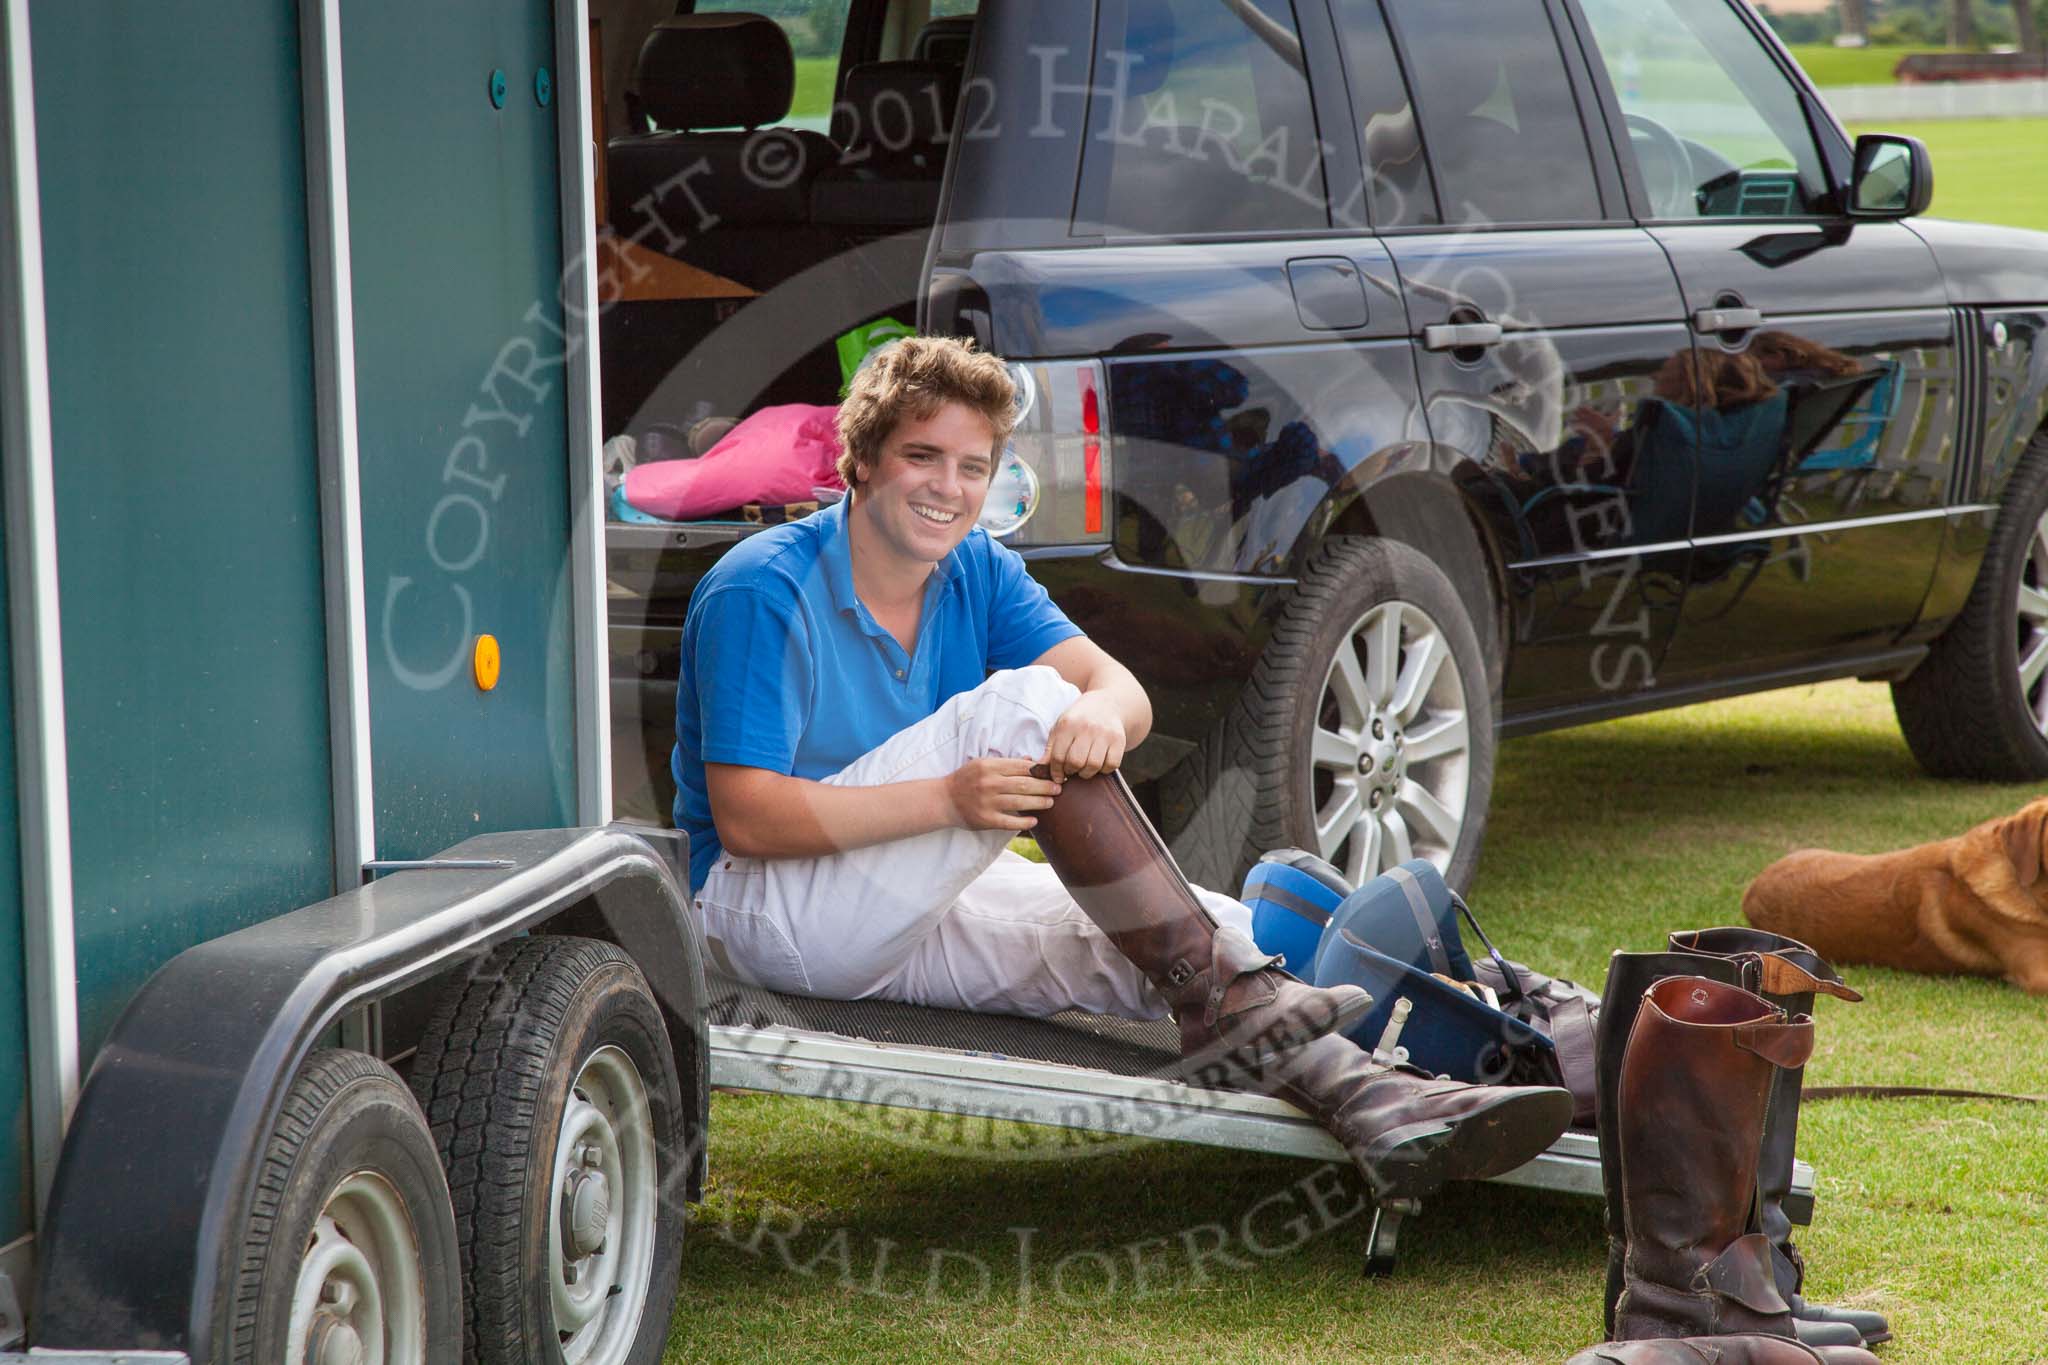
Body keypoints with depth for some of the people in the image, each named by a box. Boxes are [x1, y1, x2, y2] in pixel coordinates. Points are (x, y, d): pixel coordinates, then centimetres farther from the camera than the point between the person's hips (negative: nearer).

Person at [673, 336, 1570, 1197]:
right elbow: (746, 818, -22)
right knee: (1023, 702, -25)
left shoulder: (981, 574, 7)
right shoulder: (764, 592, -15)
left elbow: (1119, 687, -7)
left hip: (922, 905, 7)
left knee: (1219, 935, -15)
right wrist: (949, 799, -32)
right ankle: (1221, 1002, -27)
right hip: (772, 912, -7)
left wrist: (1103, 713, -34)